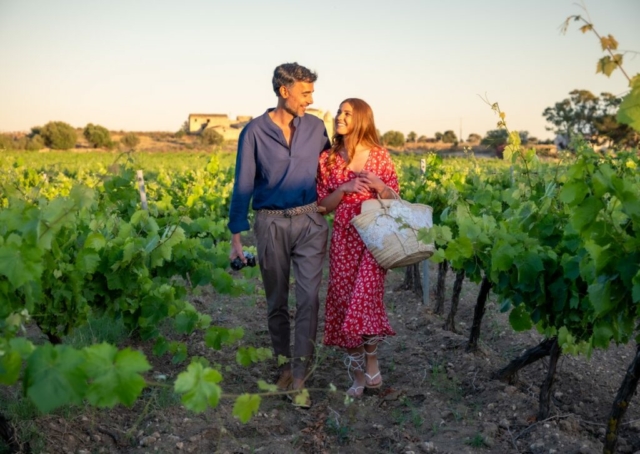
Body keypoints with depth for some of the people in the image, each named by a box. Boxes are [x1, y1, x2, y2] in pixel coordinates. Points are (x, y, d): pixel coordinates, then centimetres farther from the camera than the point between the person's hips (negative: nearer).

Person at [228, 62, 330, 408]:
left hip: (310, 221, 1)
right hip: (271, 224, -1)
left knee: (308, 297, -8)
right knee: (276, 301, 10)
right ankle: (284, 364, 28)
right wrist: (236, 235, -5)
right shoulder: (254, 131, -3)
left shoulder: (316, 127, 5)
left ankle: (299, 377, -3)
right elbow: (243, 185, -2)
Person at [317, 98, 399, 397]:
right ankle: (357, 373, 17)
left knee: (366, 295, -17)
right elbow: (323, 205, 4)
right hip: (344, 237, 2)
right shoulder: (328, 159, 5)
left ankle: (372, 361, 7)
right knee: (344, 300, 2)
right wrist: (345, 188, -13)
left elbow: (394, 199, 5)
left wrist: (378, 185, -15)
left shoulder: (379, 155, 1)